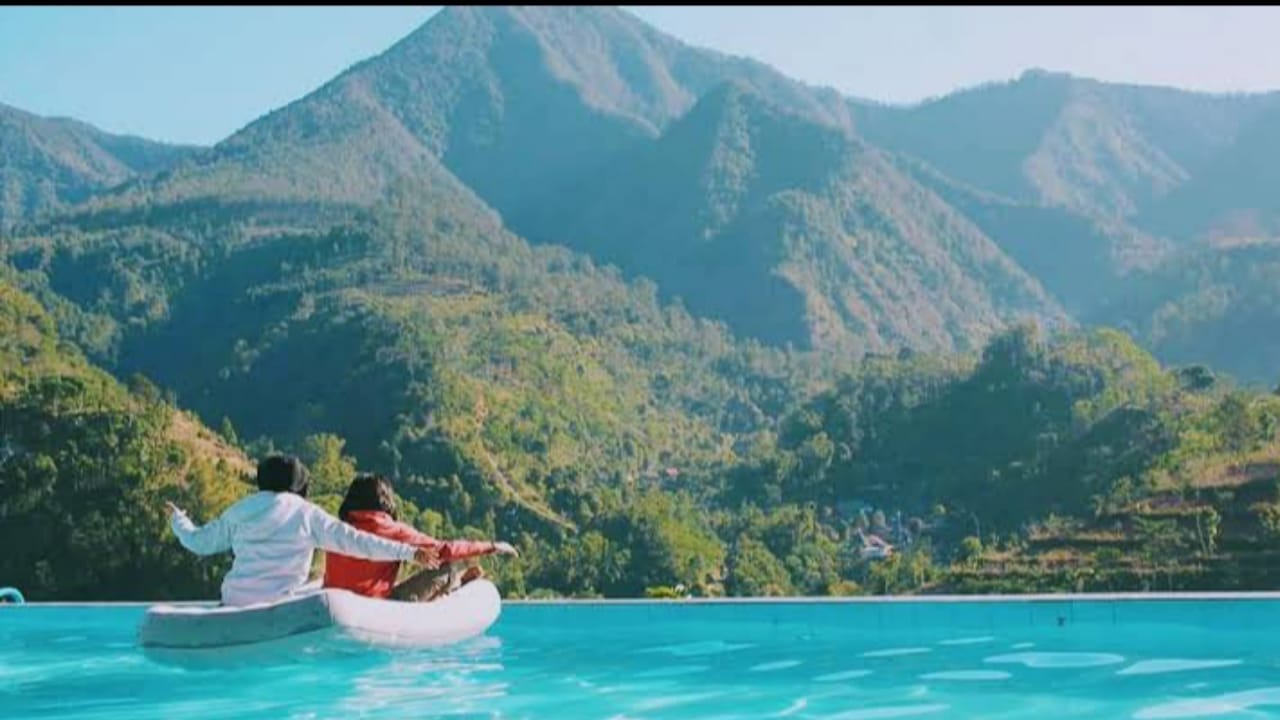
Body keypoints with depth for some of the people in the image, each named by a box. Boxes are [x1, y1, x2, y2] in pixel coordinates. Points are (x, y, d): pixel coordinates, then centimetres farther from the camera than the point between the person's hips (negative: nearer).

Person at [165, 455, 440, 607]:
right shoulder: (307, 514, 4)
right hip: (277, 610, -4)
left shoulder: (239, 511, 14)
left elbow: (199, 541, 24)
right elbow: (355, 541, -1)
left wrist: (177, 519, 45)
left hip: (232, 604, 4)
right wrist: (409, 552, 1)